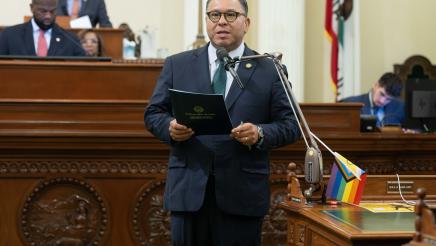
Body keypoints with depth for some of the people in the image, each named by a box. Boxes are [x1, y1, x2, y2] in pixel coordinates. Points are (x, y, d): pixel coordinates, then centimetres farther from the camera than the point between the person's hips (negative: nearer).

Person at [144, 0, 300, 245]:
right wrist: (170, 127, -12)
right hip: (188, 189, 1)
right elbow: (153, 114, 10)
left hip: (243, 194, -1)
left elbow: (290, 124, 4)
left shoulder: (270, 70, 5)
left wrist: (260, 134, -16)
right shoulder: (177, 65, 10)